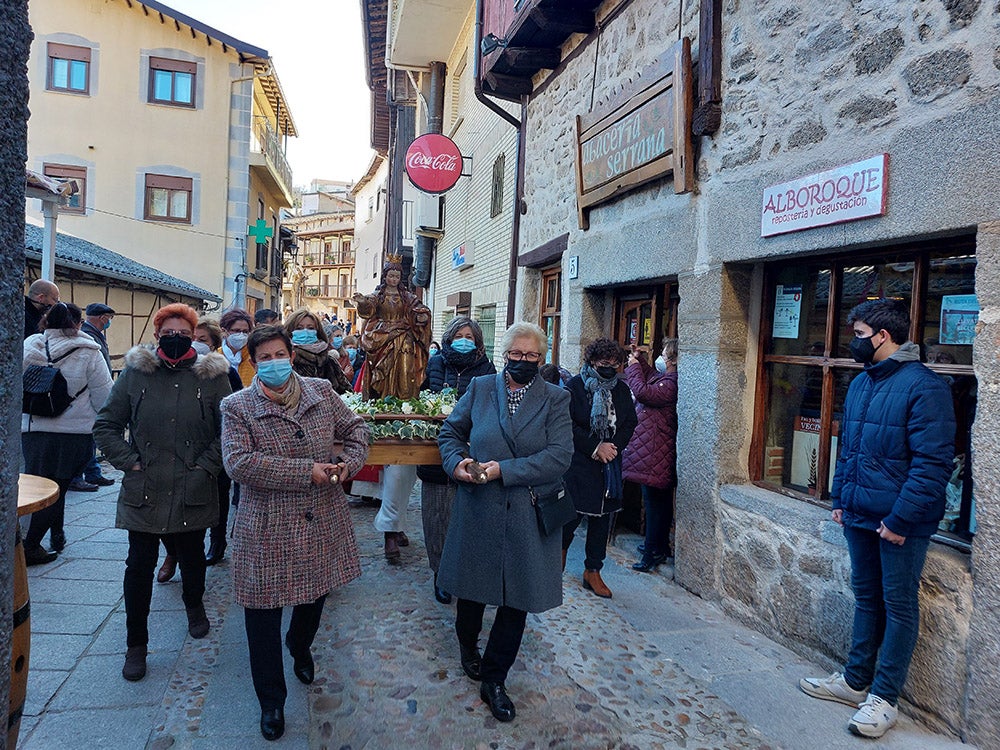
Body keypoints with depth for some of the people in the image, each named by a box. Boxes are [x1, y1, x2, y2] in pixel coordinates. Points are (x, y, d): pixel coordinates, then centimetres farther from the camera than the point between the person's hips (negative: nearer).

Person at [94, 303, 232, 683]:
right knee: (139, 566, 5)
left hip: (194, 492, 0)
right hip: (144, 491, 0)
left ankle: (194, 605, 46)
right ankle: (136, 644, 21)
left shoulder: (212, 376, -2)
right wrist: (130, 462, -4)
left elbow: (229, 430, 0)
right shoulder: (135, 373, 1)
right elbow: (106, 425, 5)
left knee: (192, 556, 17)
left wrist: (206, 465, -7)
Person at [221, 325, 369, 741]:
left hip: (323, 521, 4)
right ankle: (271, 701, 29)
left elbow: (355, 428, 12)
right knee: (263, 614, 7)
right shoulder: (237, 407, -9)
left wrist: (350, 461, -9)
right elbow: (239, 463, -21)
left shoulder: (321, 391, 2)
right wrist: (306, 471, -23)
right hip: (268, 528, -3)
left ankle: (300, 646, 57)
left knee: (315, 594, 24)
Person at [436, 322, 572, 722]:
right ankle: (467, 643, 49)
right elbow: (450, 431, 11)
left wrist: (505, 470, -20)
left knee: (518, 598, 7)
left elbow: (560, 456, -13)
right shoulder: (480, 388, 2)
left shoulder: (555, 399, -2)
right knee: (473, 584, 17)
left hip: (528, 514, 0)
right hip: (478, 507, 1)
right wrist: (456, 461, -11)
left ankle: (493, 679, 26)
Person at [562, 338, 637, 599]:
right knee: (573, 512, -1)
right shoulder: (574, 386, -6)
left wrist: (613, 446, -9)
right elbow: (568, 425, -12)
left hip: (609, 464, 5)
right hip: (579, 463, -5)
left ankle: (593, 571, 20)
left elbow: (629, 424, 8)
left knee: (602, 516, 8)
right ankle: (562, 546, 33)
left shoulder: (621, 390, 10)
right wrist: (595, 448, -15)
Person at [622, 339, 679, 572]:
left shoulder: (671, 383, -20)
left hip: (656, 452, -11)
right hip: (653, 450, 11)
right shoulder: (664, 377, 11)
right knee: (660, 500, 18)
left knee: (655, 501, -4)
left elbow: (643, 392, -26)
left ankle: (654, 552, 4)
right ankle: (661, 546, 31)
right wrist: (639, 360, 18)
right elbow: (650, 377, 32)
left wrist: (633, 366, -12)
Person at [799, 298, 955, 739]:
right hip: (860, 516, 8)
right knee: (866, 598, 18)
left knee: (899, 606, 6)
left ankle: (883, 698, 16)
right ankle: (855, 681, 31)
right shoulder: (860, 384, 10)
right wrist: (839, 498, 13)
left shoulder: (924, 387, -16)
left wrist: (901, 519, -20)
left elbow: (933, 464, -19)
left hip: (901, 524, -8)